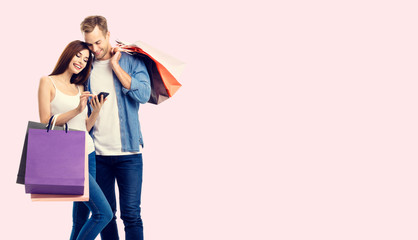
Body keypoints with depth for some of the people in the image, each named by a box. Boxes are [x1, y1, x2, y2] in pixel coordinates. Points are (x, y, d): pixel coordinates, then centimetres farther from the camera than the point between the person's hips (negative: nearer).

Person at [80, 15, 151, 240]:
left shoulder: (131, 61, 2)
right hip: (97, 153, 3)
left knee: (131, 214, -3)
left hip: (128, 151, -3)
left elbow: (143, 94, -13)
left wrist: (115, 65, -9)